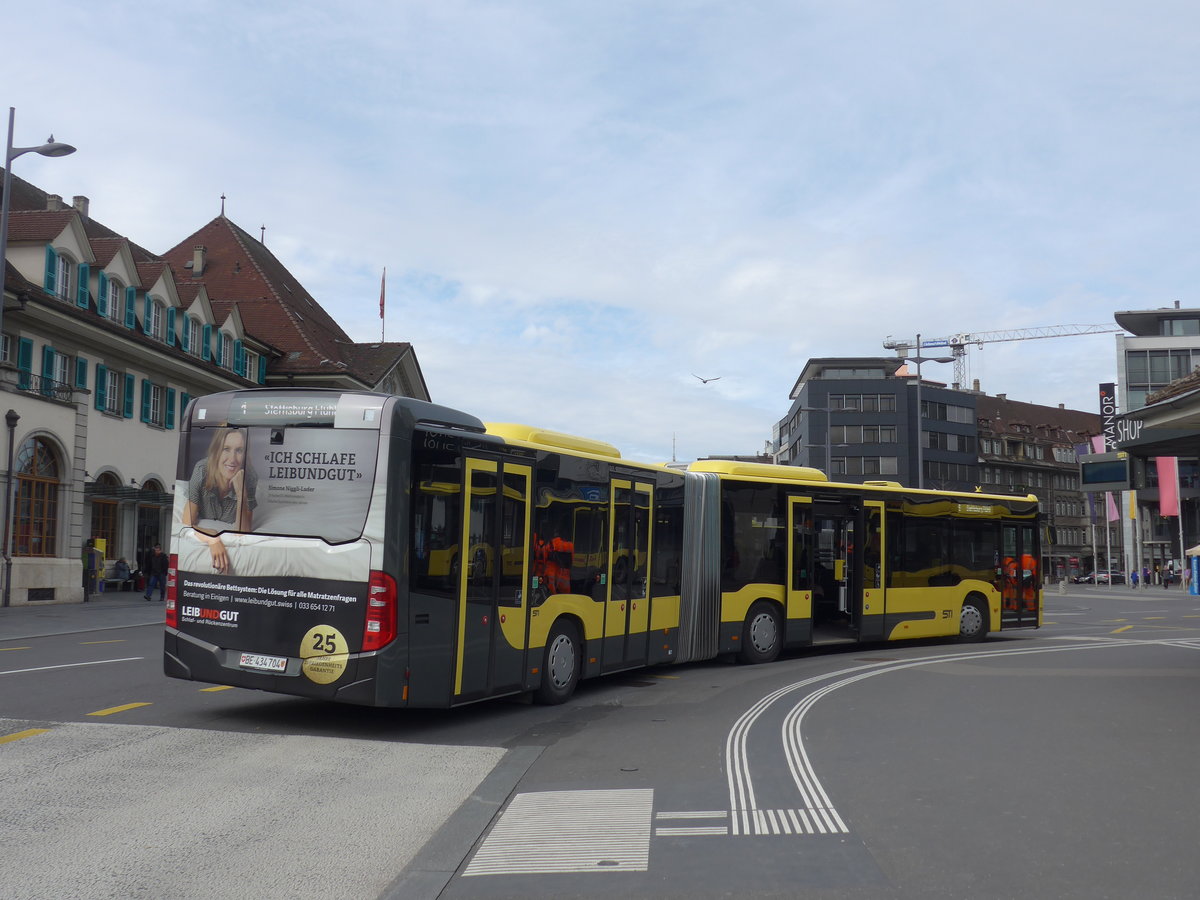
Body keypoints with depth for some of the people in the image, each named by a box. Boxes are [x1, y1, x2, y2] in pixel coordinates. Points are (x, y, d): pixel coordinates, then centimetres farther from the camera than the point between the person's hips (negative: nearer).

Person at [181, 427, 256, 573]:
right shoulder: (202, 471, -23)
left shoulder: (249, 478, -21)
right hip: (200, 539, -1)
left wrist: (241, 493, -34)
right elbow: (187, 525, -22)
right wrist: (213, 541, -42)